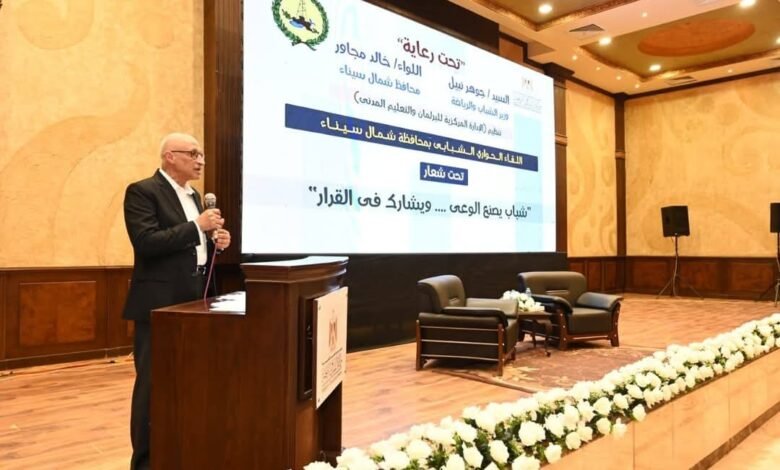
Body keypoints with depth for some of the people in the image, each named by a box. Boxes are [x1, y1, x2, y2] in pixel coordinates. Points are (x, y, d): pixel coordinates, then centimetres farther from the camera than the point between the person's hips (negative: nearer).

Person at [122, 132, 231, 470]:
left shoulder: (193, 195, 15)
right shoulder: (142, 192, -9)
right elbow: (147, 243, -21)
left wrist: (214, 241, 2)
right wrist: (197, 226, -21)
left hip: (193, 301, 8)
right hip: (159, 304, -8)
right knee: (154, 385, 1)